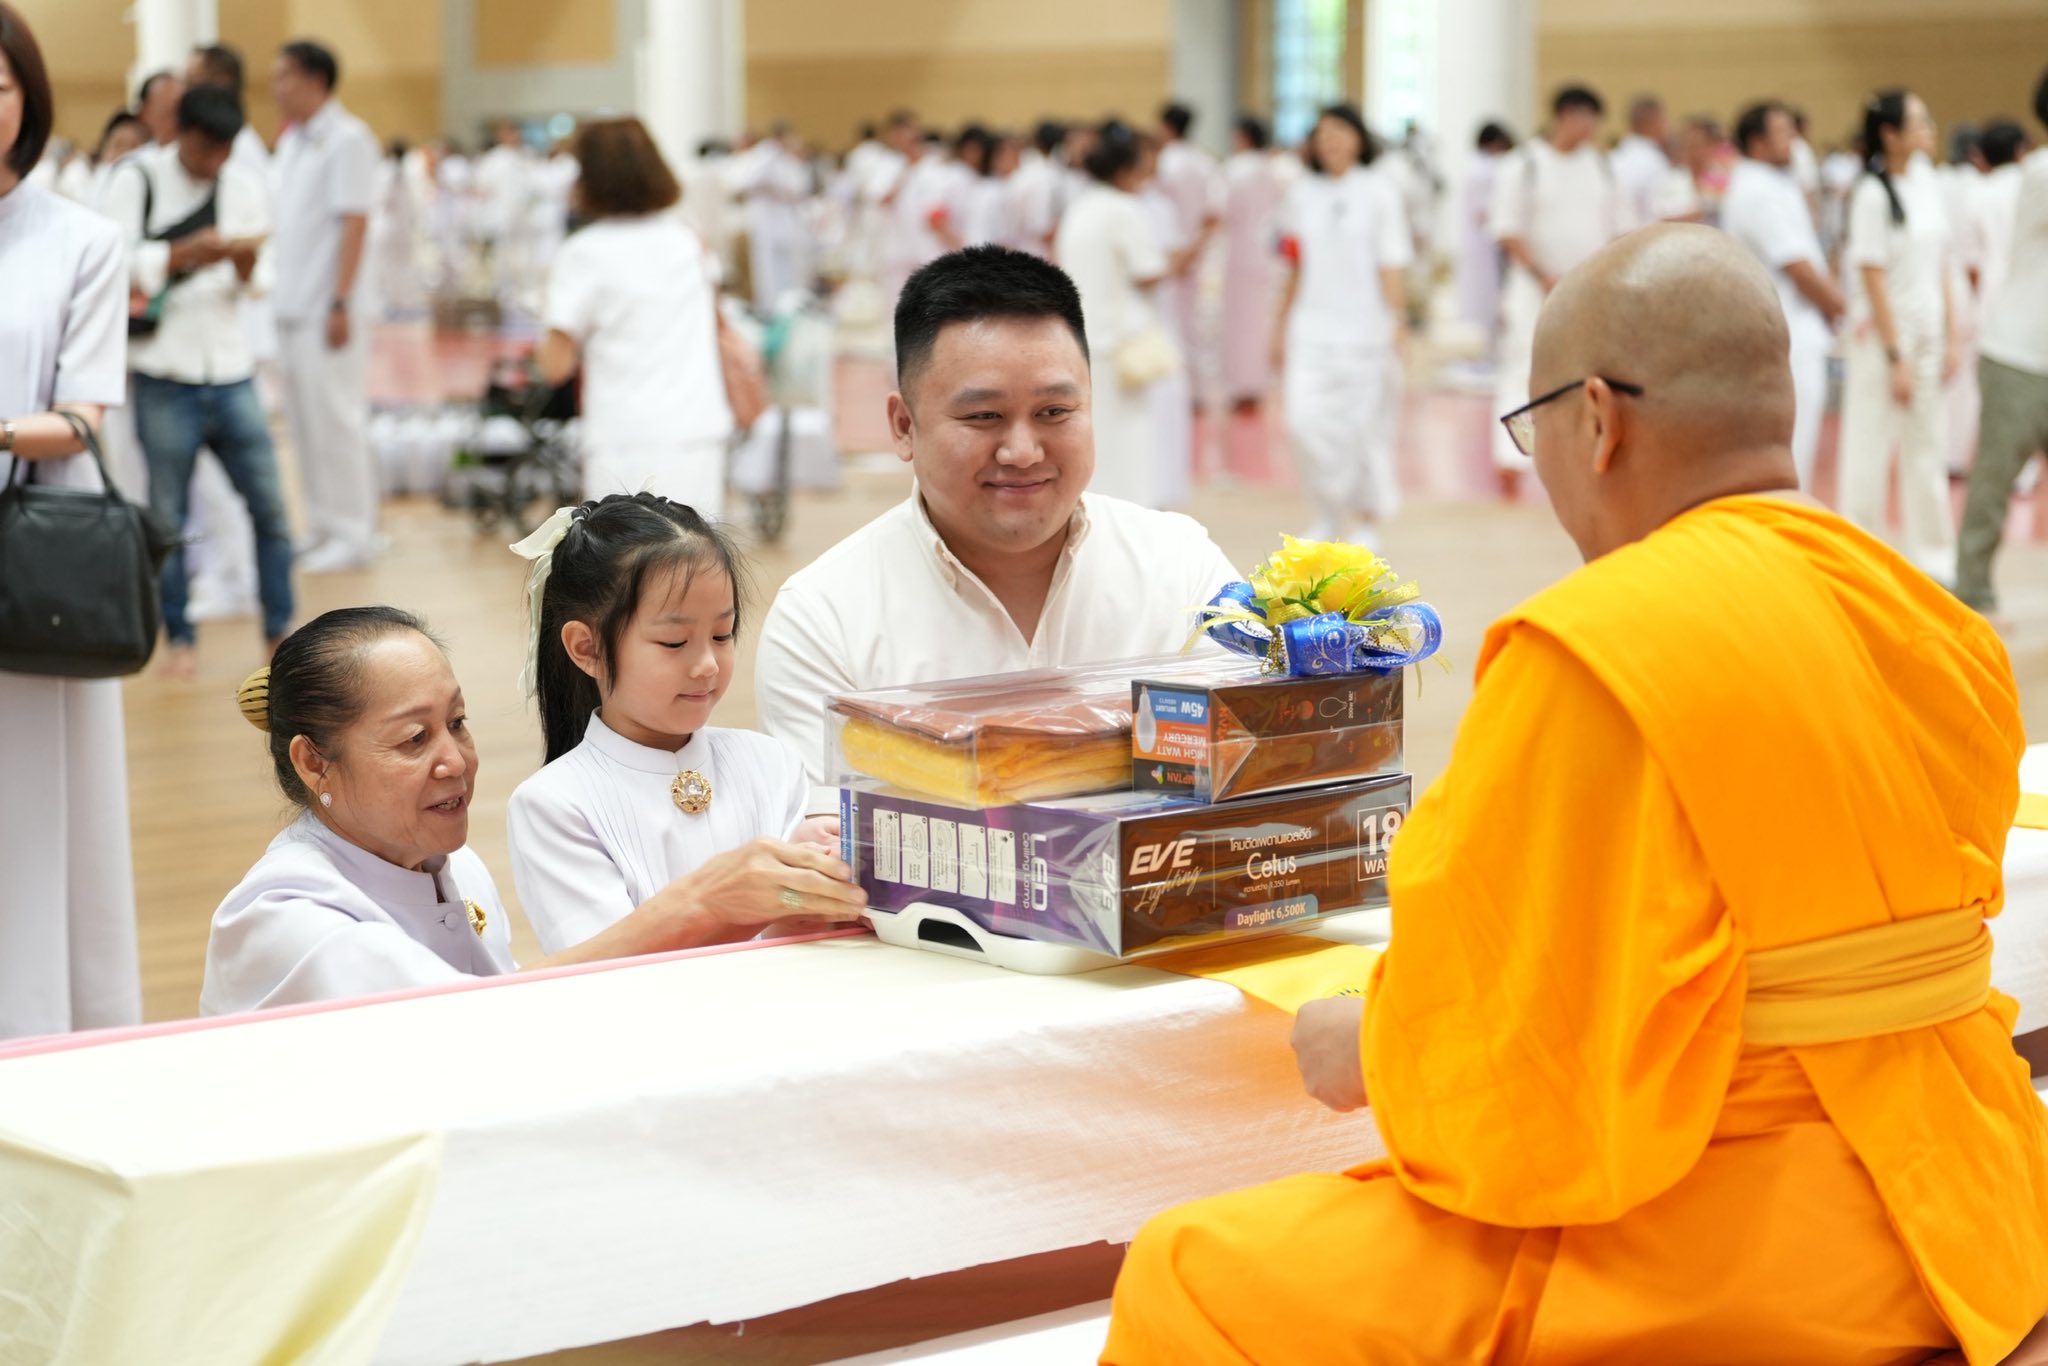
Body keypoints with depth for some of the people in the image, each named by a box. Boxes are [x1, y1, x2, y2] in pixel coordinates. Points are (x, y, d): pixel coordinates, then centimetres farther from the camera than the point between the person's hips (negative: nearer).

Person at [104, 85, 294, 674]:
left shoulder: (245, 185, 8)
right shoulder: (137, 184, -4)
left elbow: (261, 281, 7)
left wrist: (248, 267, -15)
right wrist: (185, 253, -21)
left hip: (232, 373, 3)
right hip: (164, 378, -3)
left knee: (269, 505, 2)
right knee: (168, 515, 4)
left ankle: (279, 628, 14)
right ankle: (179, 637, 16)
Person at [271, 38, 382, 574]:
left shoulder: (348, 139, -9)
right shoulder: (292, 142, 16)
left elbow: (354, 224, -14)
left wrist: (340, 304, -19)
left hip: (327, 308, -8)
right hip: (292, 306, 8)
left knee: (334, 419, -6)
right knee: (304, 422, 9)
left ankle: (352, 534, 0)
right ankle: (321, 527, 16)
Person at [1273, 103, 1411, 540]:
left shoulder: (1379, 192, -1)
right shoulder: (1302, 194, 9)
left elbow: (1392, 265, -4)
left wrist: (1399, 323, -11)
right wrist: (1281, 326, 14)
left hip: (1365, 327, -3)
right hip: (1312, 327, 3)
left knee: (1366, 426, 2)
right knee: (1306, 421, -9)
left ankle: (1367, 521, 20)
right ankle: (1330, 514, 10)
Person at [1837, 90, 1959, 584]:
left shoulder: (1927, 183, 8)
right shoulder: (1873, 194, -14)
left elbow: (1940, 266, 13)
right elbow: (1873, 280, -14)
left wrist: (1949, 339, 9)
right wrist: (1896, 357, -15)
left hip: (1927, 334, 7)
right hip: (1882, 336, -7)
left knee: (1928, 451, 11)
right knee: (1870, 454, 0)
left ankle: (1933, 562, 19)